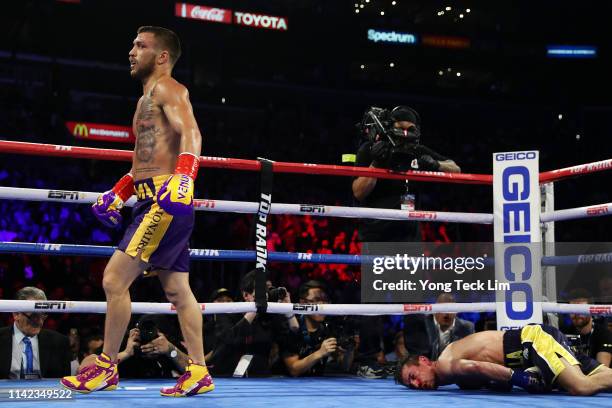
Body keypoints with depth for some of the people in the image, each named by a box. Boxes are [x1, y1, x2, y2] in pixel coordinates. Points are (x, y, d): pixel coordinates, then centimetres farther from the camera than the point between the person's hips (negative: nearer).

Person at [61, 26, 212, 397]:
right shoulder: (150, 97, 26)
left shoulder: (167, 88, -4)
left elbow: (191, 134, -21)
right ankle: (198, 372, 11)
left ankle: (107, 367, 0)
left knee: (115, 279, -10)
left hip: (167, 199, -10)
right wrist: (118, 193, 29)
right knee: (177, 289, 8)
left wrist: (183, 178, -36)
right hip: (156, 201, 10)